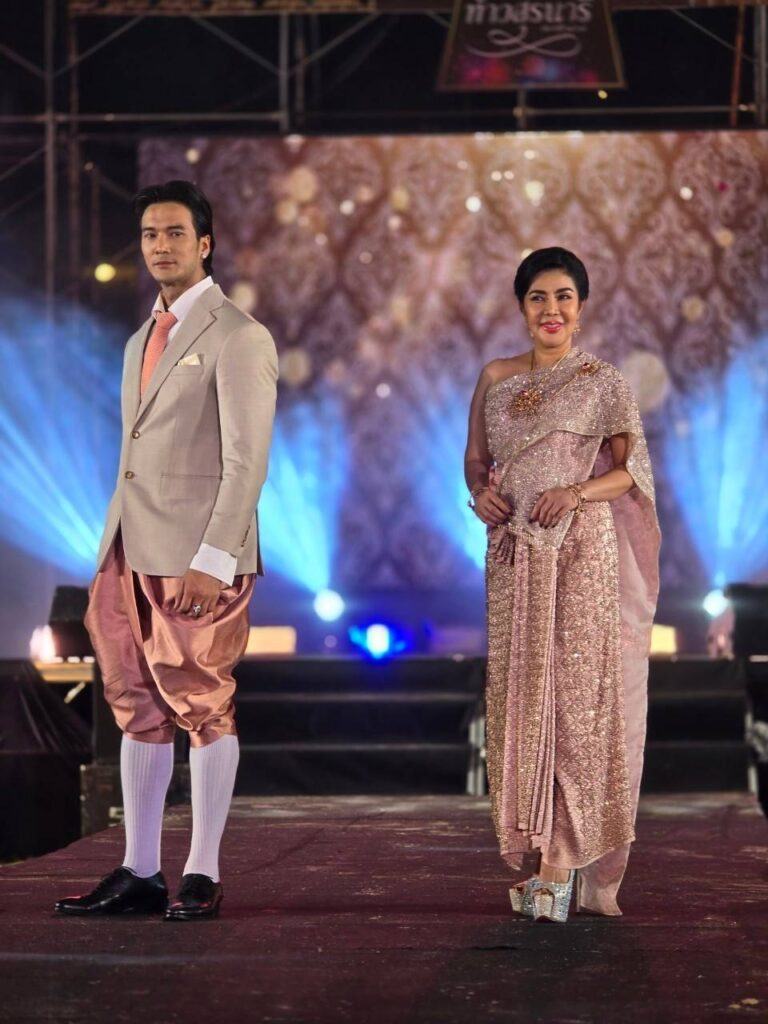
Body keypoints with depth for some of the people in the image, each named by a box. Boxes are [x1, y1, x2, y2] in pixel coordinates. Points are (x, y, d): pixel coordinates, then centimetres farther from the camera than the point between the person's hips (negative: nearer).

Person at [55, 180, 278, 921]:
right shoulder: (142, 342, 19)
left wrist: (212, 561, -19)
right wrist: (112, 555, 12)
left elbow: (246, 461, -12)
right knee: (138, 710, 8)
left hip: (198, 557, -8)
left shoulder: (238, 338, -6)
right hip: (131, 553, 8)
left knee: (204, 708, -2)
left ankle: (201, 876, 4)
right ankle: (138, 873, 13)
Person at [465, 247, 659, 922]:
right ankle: (535, 852, 7)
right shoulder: (496, 379, 13)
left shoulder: (603, 382, 3)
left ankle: (563, 864, -7)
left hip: (583, 551, -4)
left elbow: (630, 470, -1)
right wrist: (480, 492, -3)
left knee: (577, 693, -8)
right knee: (518, 692, 1)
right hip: (514, 556, 4)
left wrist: (578, 492, -18)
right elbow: (474, 459, 19)